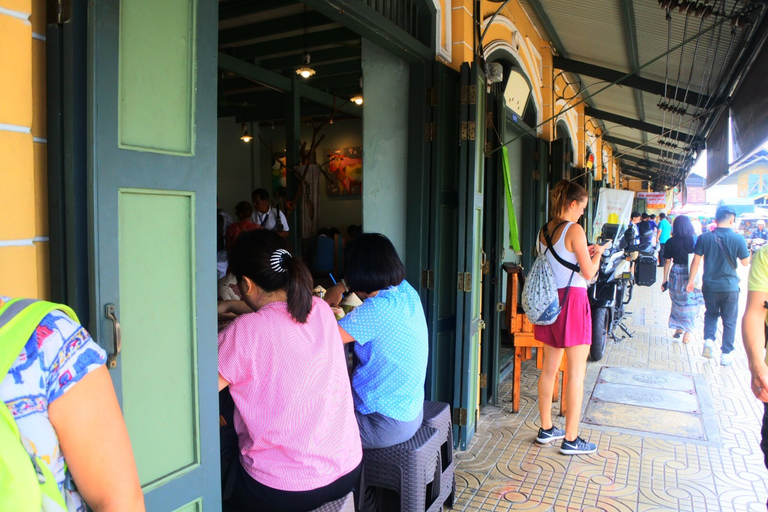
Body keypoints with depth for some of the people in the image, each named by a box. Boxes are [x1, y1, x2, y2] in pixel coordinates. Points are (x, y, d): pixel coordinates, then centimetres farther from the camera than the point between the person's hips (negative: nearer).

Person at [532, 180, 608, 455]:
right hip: (573, 299, -8)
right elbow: (589, 273, -12)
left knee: (550, 368, 15)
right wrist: (598, 254, 6)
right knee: (576, 371, 2)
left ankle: (546, 428, 26)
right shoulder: (574, 230, -13)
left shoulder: (544, 230, 9)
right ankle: (571, 439, 9)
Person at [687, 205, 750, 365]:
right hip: (730, 286, -2)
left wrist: (691, 280, 6)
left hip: (710, 285, 2)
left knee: (711, 314, 22)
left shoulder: (704, 238, -6)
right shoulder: (738, 239, -11)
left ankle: (708, 339, 4)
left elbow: (696, 260, -3)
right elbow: (746, 262, -2)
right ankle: (727, 354, 15)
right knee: (729, 321, 10)